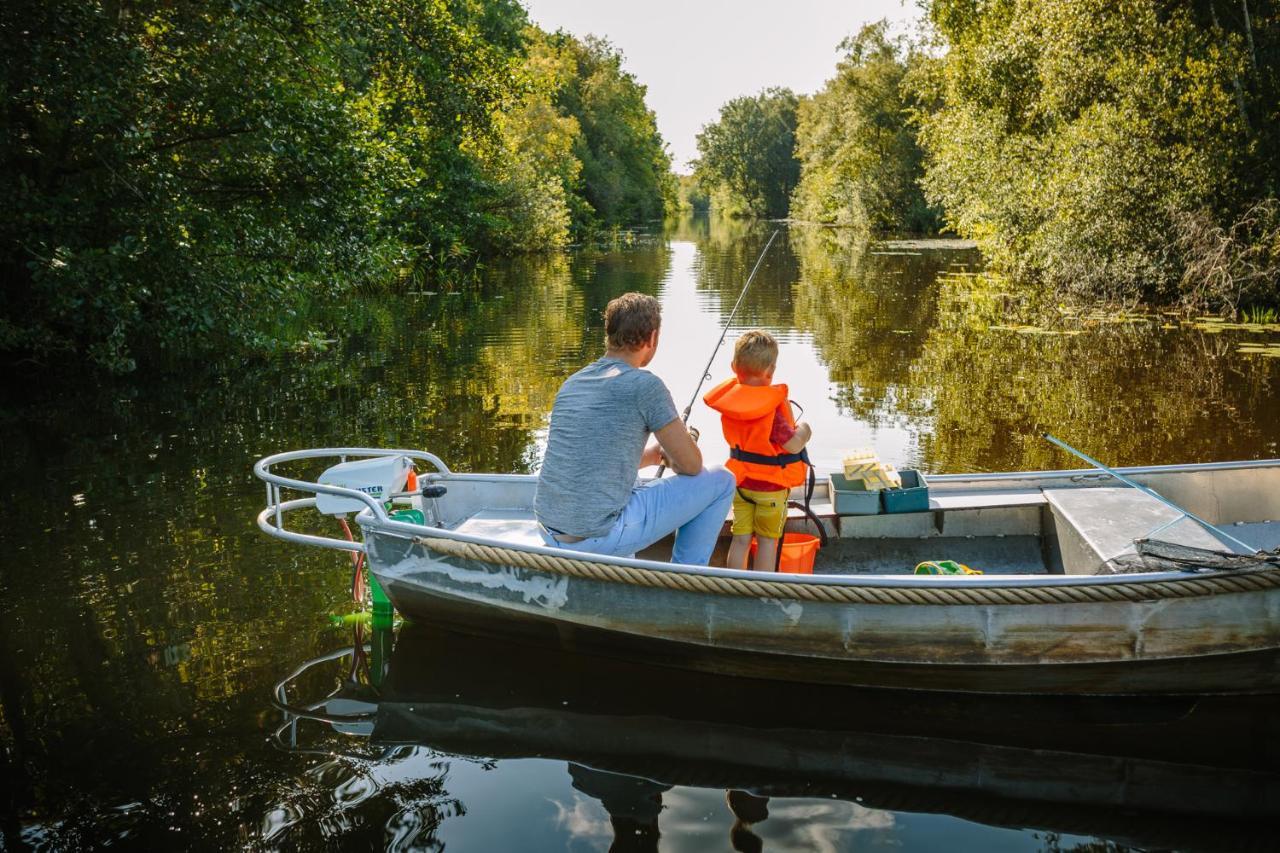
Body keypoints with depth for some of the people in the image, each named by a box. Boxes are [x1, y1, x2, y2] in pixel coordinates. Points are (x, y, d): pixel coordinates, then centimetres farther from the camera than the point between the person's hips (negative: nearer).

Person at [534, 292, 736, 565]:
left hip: (550, 534, 8)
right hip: (601, 538, -8)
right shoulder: (644, 385, -9)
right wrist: (670, 455, 21)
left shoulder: (572, 383, 12)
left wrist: (655, 454, 29)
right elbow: (691, 465, -1)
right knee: (721, 481, 7)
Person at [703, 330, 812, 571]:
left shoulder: (730, 396, -6)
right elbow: (793, 445, -24)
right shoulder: (772, 407, -25)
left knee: (740, 538, 12)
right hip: (770, 486, -5)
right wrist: (803, 432, -3)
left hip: (740, 480, 5)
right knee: (767, 540, 9)